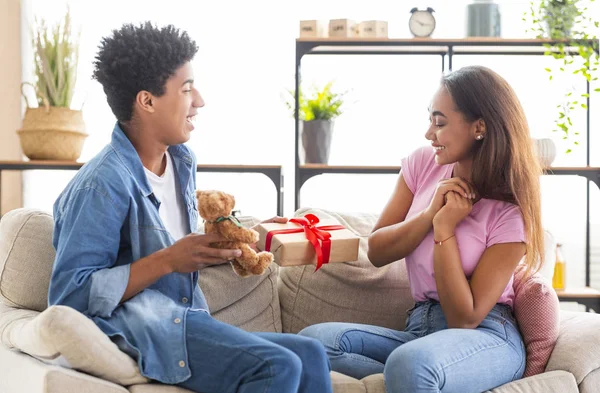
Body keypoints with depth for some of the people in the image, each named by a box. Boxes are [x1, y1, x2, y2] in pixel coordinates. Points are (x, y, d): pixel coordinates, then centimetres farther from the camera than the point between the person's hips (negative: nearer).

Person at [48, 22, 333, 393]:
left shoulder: (182, 161, 11)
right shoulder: (103, 184, -15)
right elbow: (68, 293, -18)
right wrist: (167, 261, -22)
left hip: (185, 321, 8)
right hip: (140, 330, -8)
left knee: (309, 356, -12)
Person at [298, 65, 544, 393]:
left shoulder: (509, 210, -11)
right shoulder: (423, 163, 3)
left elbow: (465, 318, -13)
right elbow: (377, 253, 3)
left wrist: (445, 228, -17)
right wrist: (430, 214, -13)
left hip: (486, 338, -6)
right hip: (420, 328, 6)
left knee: (410, 365, -40)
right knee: (312, 340, -20)